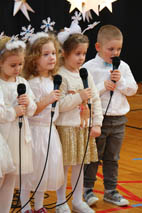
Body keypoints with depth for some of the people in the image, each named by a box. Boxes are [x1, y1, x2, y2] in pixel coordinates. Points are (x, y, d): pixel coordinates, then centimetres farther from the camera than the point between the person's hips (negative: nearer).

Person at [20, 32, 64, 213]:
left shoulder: (53, 79, 8)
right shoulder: (33, 83, -18)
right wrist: (47, 100, -29)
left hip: (50, 130, 8)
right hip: (36, 131, -8)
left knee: (46, 169, 15)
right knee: (30, 170, 2)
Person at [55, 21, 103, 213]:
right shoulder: (60, 75, -12)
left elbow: (96, 100, 9)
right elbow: (58, 105, -18)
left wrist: (97, 123, 3)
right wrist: (79, 97, -21)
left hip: (84, 127, 6)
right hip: (65, 127, -6)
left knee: (79, 164, 13)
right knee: (64, 166, 3)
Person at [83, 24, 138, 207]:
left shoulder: (123, 67, 4)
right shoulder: (89, 67, -10)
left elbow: (132, 89, 3)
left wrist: (120, 81, -12)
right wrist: (103, 86, -20)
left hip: (118, 120, 4)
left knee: (112, 158, 14)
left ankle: (110, 190, 23)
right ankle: (88, 190, 19)